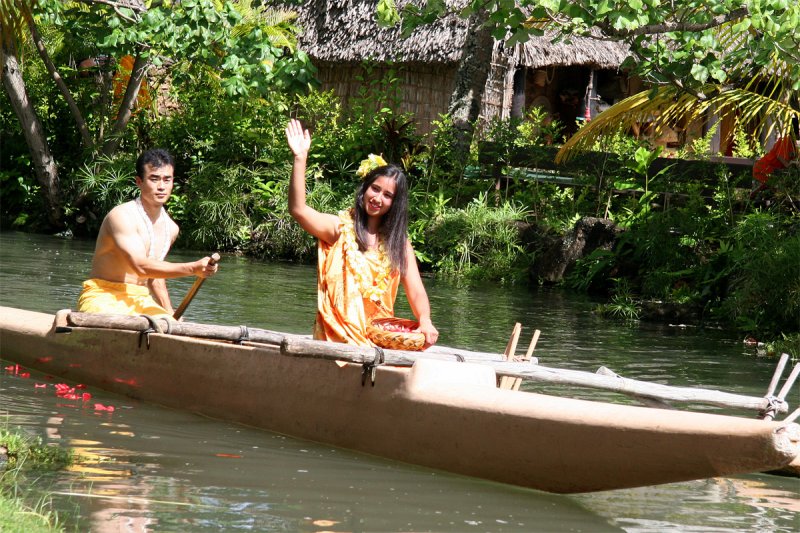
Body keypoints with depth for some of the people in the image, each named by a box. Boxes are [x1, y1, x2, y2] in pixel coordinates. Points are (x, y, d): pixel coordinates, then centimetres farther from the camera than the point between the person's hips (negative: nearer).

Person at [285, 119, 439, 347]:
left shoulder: (399, 244, 16)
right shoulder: (340, 228, 6)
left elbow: (416, 292, 9)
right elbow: (298, 209, -10)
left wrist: (425, 321, -13)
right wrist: (300, 158, -17)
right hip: (337, 337, -3)